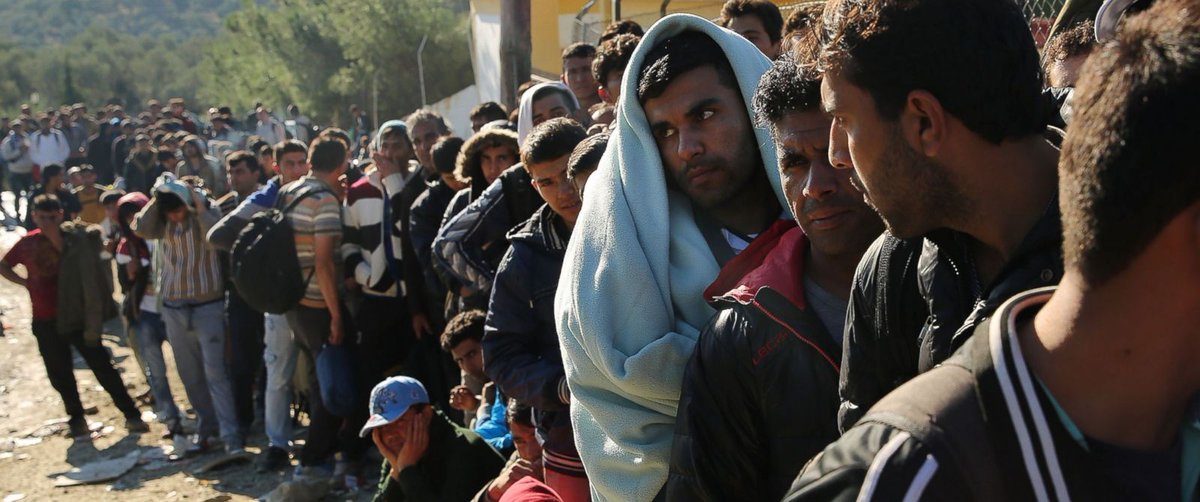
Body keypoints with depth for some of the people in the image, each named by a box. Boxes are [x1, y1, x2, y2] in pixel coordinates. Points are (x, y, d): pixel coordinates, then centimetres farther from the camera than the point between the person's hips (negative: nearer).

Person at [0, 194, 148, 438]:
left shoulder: (72, 239, -5)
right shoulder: (27, 243, 1)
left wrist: (56, 237, -26)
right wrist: (23, 282, 1)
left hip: (76, 316, -3)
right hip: (45, 321, 3)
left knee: (102, 366, -2)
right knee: (59, 373, 11)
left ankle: (131, 414, 4)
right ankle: (76, 417, 29)